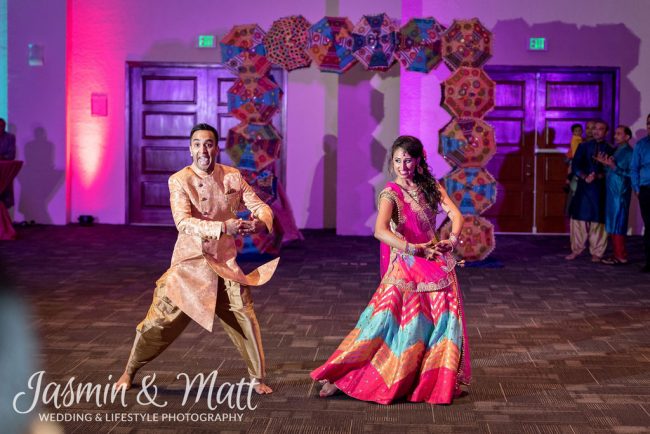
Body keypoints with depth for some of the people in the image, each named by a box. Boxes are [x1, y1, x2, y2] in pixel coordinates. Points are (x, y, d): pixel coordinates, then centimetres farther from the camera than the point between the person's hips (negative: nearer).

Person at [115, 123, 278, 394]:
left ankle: (257, 378, 17)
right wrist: (223, 227, -38)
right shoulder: (179, 181, -11)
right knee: (162, 320, 0)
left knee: (244, 318, -1)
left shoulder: (232, 176, -1)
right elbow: (183, 222, -24)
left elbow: (260, 205, 0)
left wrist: (261, 221, -25)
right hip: (190, 262, -2)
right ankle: (129, 372, 21)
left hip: (225, 262, 2)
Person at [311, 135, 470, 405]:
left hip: (437, 265, 5)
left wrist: (453, 239, -22)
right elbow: (380, 231, -25)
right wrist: (414, 248, -29)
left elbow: (455, 214, -3)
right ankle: (339, 378, 0)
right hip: (405, 268, -5)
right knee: (387, 322, -7)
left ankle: (438, 383, 19)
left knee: (444, 321, 3)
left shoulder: (431, 188, 7)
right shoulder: (391, 193, -9)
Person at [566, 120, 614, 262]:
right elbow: (575, 166, 2)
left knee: (598, 221, 0)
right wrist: (584, 177, -14)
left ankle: (596, 253, 7)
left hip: (600, 189, -1)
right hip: (583, 187, 1)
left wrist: (598, 176, -17)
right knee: (578, 218, 1)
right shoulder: (583, 147, 10)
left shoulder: (610, 150, 6)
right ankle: (576, 250, 10)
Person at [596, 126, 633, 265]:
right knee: (612, 224, 10)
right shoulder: (616, 150, 16)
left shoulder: (629, 152, -9)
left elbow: (630, 173, -15)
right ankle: (617, 254, 15)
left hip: (620, 192, -8)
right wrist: (605, 163, 4)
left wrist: (613, 166, -22)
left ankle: (621, 256, -2)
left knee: (617, 224, -7)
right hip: (611, 191, 8)